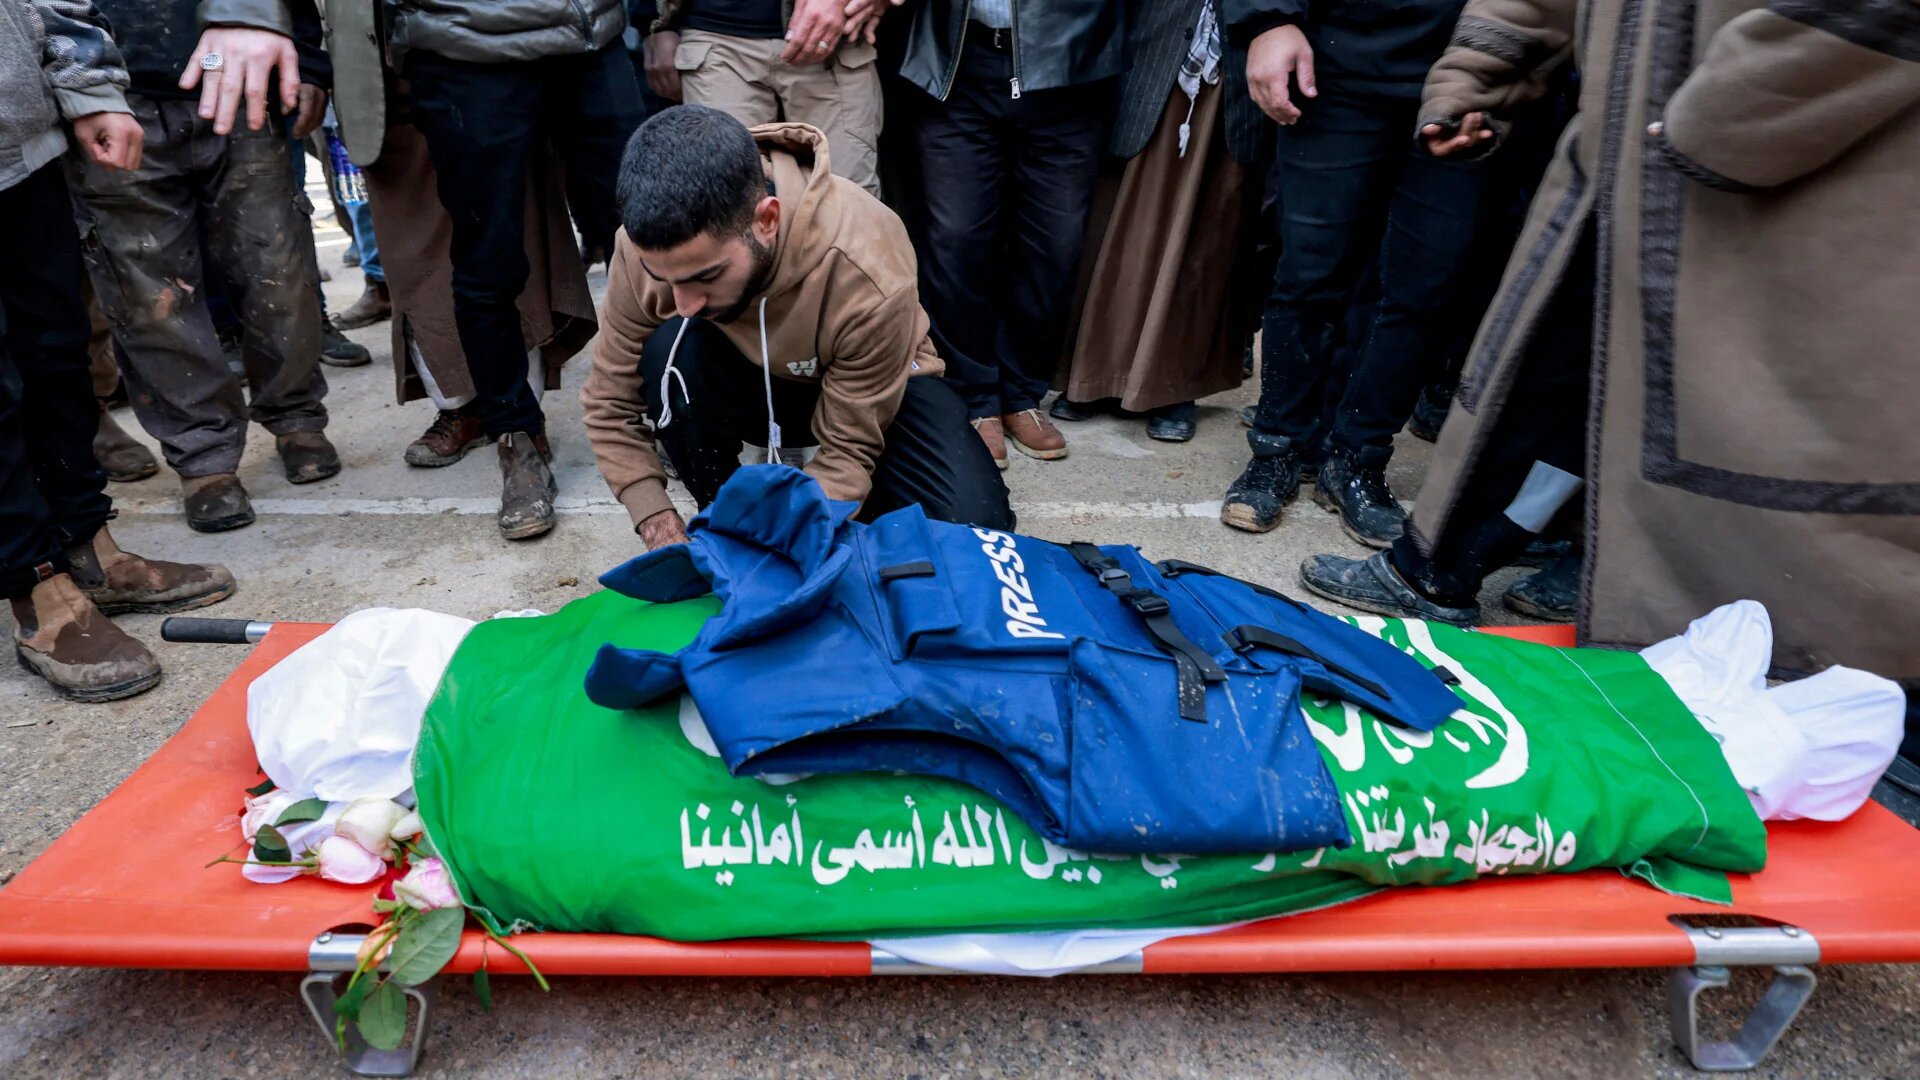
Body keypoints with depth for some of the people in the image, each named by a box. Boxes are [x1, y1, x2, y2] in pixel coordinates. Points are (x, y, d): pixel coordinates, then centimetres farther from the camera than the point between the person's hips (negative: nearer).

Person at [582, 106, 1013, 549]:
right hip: (749, 383, 3)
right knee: (669, 354, -31)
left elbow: (849, 450, -26)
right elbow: (612, 406, -15)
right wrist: (660, 529, -26)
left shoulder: (870, 278, -37)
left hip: (879, 389, -2)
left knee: (972, 527, -27)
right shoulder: (651, 246, -27)